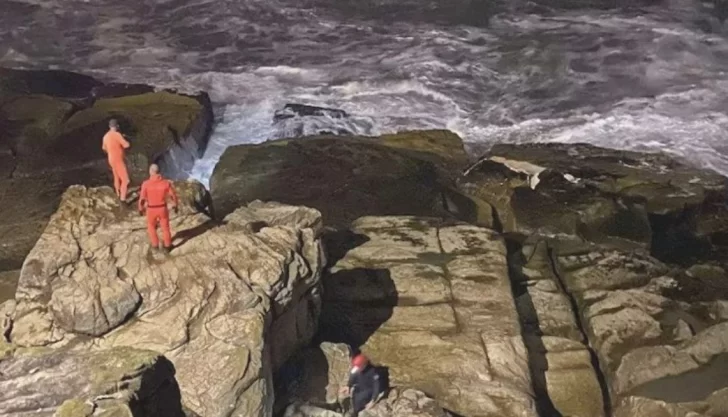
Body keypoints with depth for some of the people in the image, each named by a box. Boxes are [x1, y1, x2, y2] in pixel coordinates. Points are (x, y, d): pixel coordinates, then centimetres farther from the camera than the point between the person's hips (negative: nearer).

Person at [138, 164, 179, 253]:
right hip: (163, 209, 1)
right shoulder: (166, 182, -17)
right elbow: (173, 195, -7)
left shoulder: (146, 184, -20)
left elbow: (142, 198, -12)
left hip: (151, 210, -1)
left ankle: (155, 244, 40)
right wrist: (175, 206, 11)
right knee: (165, 227, 22)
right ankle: (167, 246, 35)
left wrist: (140, 209, 6)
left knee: (151, 226, 27)